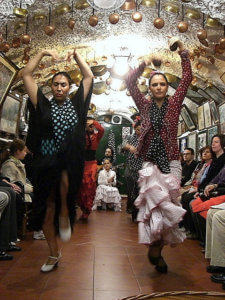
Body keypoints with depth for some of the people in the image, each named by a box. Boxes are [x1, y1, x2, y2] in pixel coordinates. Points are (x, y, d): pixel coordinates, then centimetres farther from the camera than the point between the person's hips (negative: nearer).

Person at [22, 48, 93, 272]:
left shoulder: (76, 104, 11)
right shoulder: (43, 105, 9)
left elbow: (89, 76, 15)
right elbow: (26, 75, 7)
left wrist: (76, 55, 14)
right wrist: (43, 54, 7)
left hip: (70, 163, -1)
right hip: (46, 164, 1)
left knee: (64, 170, -37)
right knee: (47, 208, 4)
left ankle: (65, 213, -10)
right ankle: (54, 254, 23)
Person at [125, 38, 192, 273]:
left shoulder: (174, 104, 8)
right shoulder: (145, 105, 10)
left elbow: (187, 78, 6)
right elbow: (129, 81, 9)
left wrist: (183, 53, 8)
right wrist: (145, 63, 7)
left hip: (171, 164, 0)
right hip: (150, 164, 0)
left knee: (165, 207, 0)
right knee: (156, 204, -15)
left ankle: (157, 249, 11)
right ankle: (156, 248, -2)